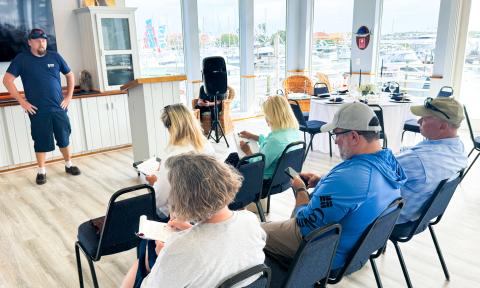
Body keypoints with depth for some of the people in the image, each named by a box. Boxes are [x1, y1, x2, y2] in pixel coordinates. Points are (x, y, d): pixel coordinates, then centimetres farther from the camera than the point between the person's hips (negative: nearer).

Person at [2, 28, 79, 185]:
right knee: (41, 141, 4)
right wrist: (22, 101, -9)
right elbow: (7, 80, -4)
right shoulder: (21, 59, -2)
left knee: (64, 138, 10)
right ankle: (41, 171, 18)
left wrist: (69, 96, 7)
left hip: (59, 108, 2)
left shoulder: (55, 57, 5)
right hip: (38, 110, -2)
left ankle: (69, 165, 26)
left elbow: (70, 75, 15)